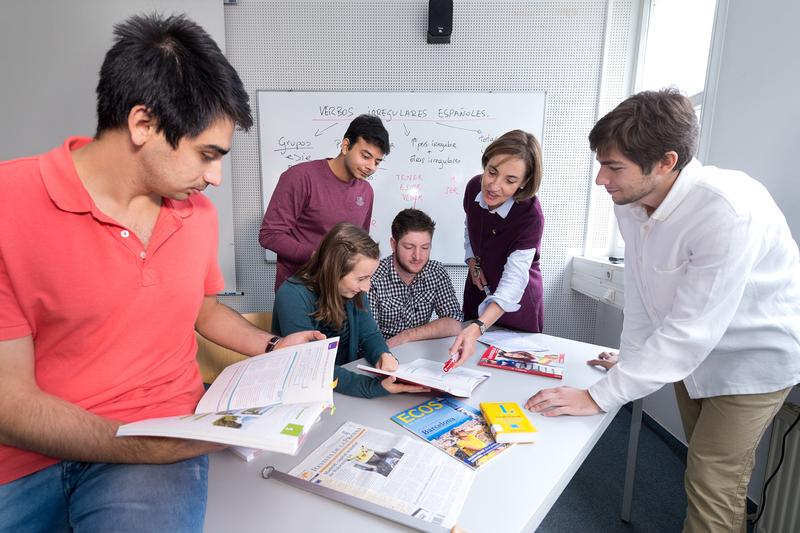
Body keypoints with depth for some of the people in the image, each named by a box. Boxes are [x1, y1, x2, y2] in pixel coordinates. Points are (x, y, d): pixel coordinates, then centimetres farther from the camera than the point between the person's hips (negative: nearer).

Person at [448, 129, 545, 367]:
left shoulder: (530, 216, -32)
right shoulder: (474, 187, -15)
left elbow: (513, 284, -37)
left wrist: (477, 329, -50)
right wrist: (472, 261, -6)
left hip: (515, 303, -5)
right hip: (478, 289, 5)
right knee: (474, 361, 21)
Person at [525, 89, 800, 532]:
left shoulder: (730, 212, -35)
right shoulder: (630, 201, -13)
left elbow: (692, 330, -34)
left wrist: (600, 396, -31)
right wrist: (631, 357, 8)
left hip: (751, 357, -6)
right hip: (690, 352, 6)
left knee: (712, 488, 0)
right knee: (704, 465, 21)